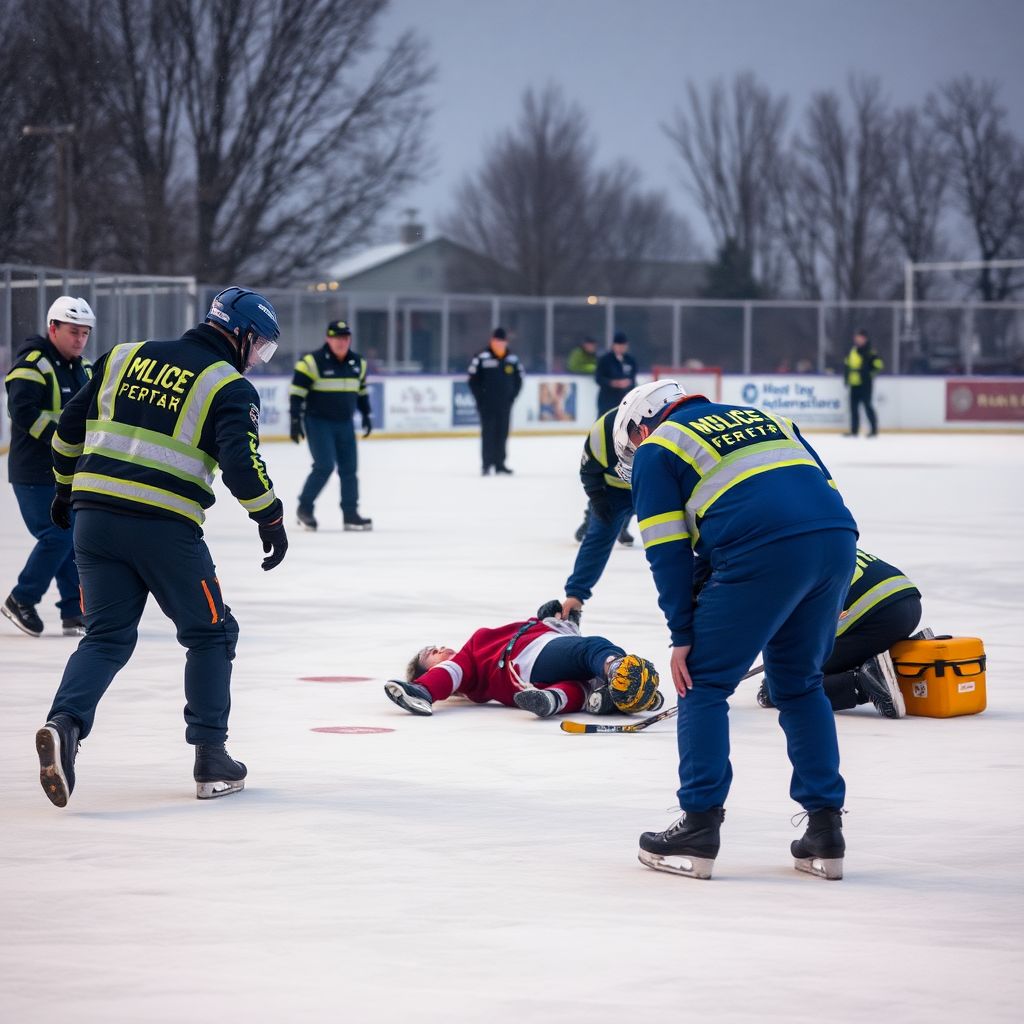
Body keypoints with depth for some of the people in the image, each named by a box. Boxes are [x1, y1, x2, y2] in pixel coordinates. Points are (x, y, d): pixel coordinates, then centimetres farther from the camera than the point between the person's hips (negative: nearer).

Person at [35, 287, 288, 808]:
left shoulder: (125, 357, 14)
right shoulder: (230, 387, -1)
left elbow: (70, 426, 17)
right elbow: (241, 463, -12)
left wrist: (67, 486, 30)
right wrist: (271, 519, 0)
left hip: (94, 515, 4)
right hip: (164, 527, -4)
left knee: (107, 635, 12)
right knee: (210, 633, 13)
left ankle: (64, 724, -14)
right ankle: (211, 759, 12)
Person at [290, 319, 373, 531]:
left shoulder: (358, 363, 6)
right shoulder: (312, 362, -13)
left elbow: (361, 390, 21)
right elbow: (297, 390, -12)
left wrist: (366, 414, 21)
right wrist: (295, 420, -15)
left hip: (345, 423, 6)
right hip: (318, 422, -6)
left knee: (349, 468, 4)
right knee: (324, 466, -14)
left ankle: (350, 514, 10)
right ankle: (304, 508, 2)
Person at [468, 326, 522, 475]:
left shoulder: (512, 359, 6)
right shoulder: (481, 358, -7)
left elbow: (518, 380, 13)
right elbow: (473, 380, -4)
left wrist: (511, 397, 2)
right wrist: (481, 399, -7)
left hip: (504, 405, 4)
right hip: (487, 405, -4)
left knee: (502, 433, 7)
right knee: (488, 433, -5)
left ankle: (499, 463, 14)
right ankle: (487, 464, -3)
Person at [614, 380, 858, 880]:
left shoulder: (655, 451, 16)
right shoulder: (765, 419, 33)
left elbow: (668, 552, 7)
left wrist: (682, 634, 10)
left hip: (763, 555, -6)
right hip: (838, 541, 6)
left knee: (703, 683, 9)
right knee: (800, 685, 21)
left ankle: (699, 827, 7)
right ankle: (825, 830, 18)